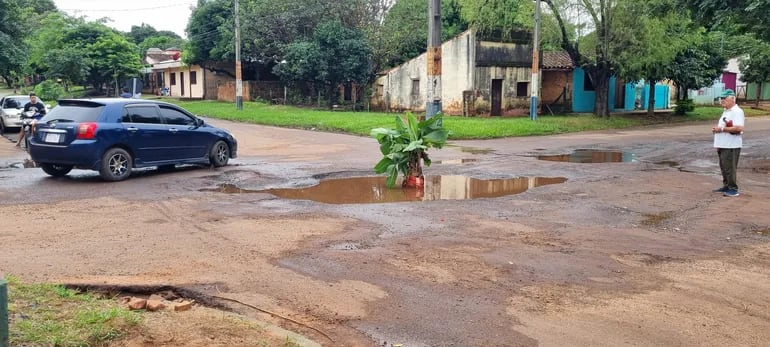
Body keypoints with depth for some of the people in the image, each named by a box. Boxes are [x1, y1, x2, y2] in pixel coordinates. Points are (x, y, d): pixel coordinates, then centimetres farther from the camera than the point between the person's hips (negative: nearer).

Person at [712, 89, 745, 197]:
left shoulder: (737, 111, -14)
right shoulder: (725, 111, 18)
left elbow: (739, 128, -25)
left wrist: (722, 129, -21)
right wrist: (716, 129, 11)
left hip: (731, 146, -10)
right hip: (722, 145, 10)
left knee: (730, 168, -5)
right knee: (724, 167, 16)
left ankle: (733, 189, 1)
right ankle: (726, 186, 26)